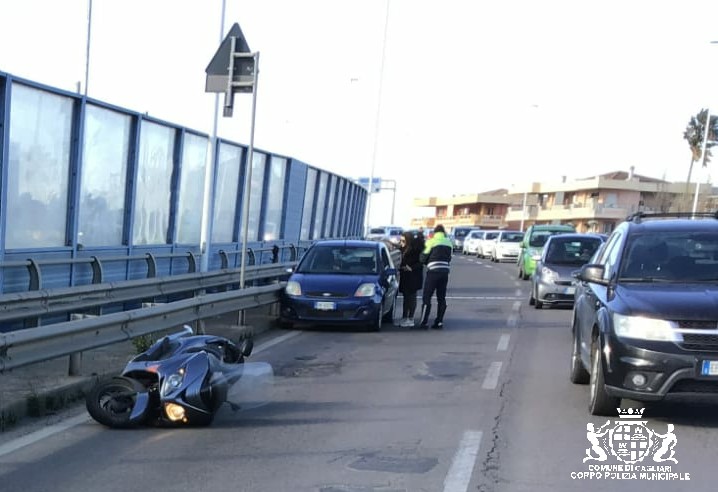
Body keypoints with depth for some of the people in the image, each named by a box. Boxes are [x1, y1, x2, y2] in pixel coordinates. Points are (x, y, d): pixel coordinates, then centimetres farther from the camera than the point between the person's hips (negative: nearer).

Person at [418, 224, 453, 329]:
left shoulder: (431, 242, -5)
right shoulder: (449, 243, 11)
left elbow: (423, 258, -2)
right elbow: (449, 258, 13)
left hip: (433, 272, -5)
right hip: (445, 272, 5)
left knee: (426, 297, 0)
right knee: (441, 298, 11)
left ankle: (424, 322, -4)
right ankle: (439, 322, 11)